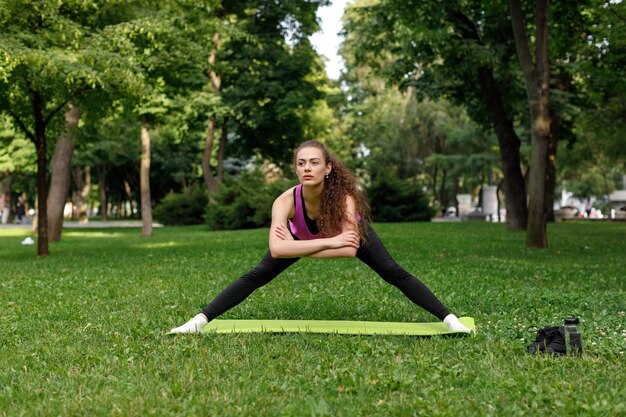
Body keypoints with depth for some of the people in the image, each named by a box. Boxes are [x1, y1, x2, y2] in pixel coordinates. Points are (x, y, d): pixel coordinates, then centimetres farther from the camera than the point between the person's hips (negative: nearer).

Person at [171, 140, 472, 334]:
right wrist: (330, 242, -57)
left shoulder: (344, 197, -43)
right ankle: (200, 321, 0)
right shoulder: (286, 201, -39)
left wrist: (296, 250, -47)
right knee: (256, 276, -7)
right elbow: (277, 248, -52)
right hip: (305, 235, 1)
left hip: (348, 231, -1)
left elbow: (350, 249, -49)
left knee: (395, 274, -8)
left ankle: (449, 319, 1)